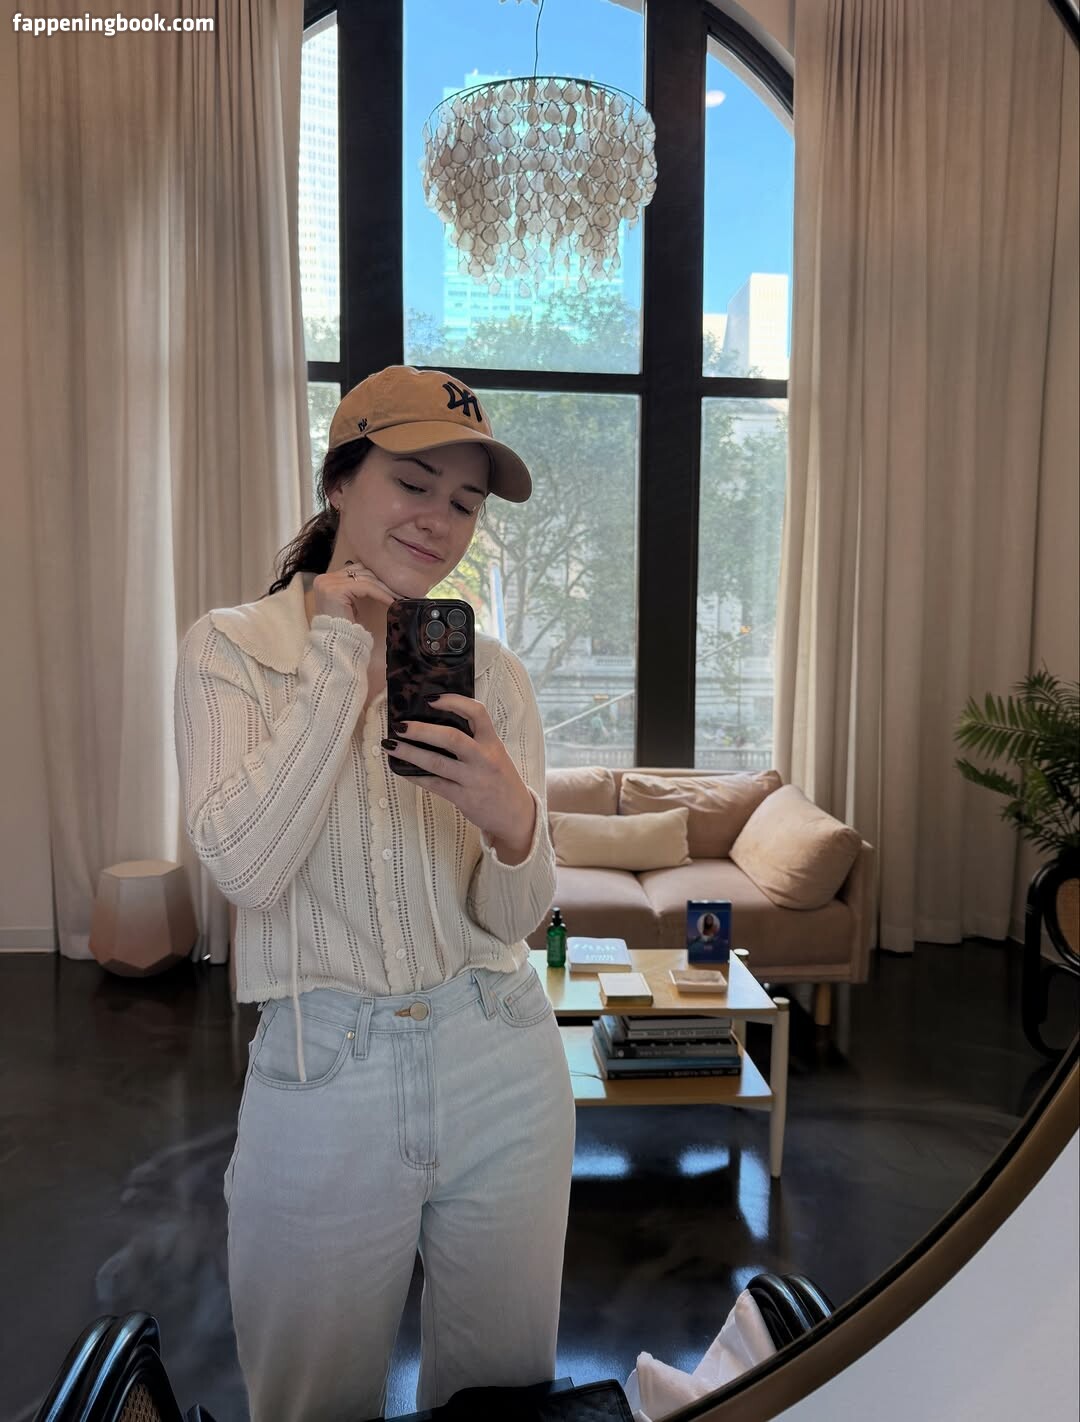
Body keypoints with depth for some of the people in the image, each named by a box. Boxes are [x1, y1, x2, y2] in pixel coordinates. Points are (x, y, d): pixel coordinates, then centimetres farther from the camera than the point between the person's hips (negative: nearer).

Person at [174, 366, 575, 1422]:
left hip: (501, 1071, 3)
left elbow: (516, 919, -2)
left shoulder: (489, 670, 0)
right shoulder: (231, 648, -5)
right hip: (321, 1082, -2)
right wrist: (342, 656, -17)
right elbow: (245, 868, -20)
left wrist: (511, 821, -25)